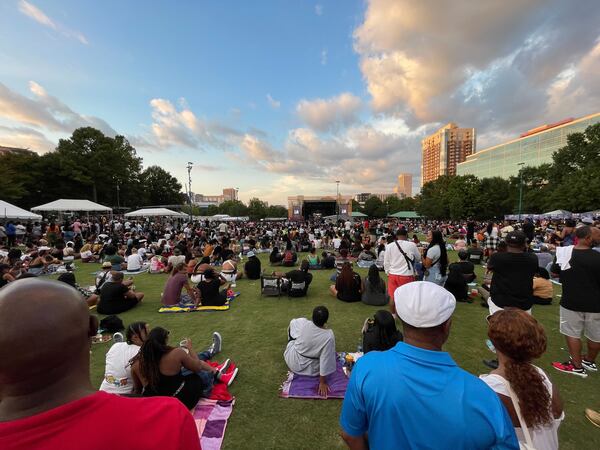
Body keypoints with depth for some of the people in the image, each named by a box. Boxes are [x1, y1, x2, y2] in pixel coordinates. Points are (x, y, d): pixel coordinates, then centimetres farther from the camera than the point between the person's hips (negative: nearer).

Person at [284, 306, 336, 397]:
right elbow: (325, 360, -24)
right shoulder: (329, 336, -31)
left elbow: (292, 322, -1)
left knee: (292, 324, 21)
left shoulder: (302, 323, -25)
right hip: (312, 370, -1)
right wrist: (322, 382, -11)